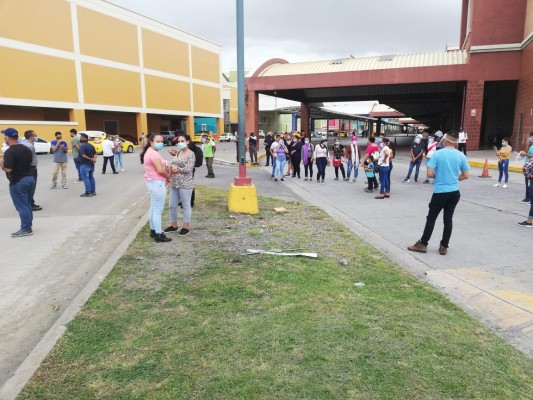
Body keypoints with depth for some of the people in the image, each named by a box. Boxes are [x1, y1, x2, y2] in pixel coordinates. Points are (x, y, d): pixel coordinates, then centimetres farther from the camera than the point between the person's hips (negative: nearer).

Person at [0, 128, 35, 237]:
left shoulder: (9, 151, -18)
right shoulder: (26, 149, 7)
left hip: (18, 182, -8)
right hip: (29, 178, 8)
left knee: (22, 207, 0)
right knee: (27, 205, 16)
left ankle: (26, 229, 6)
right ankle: (28, 225, 24)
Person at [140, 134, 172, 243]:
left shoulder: (149, 152, 15)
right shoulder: (154, 153, -18)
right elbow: (160, 170, -23)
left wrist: (166, 177, 2)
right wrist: (169, 177, -6)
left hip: (152, 182, 11)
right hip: (157, 183, -11)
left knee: (153, 208, 19)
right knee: (158, 211, -4)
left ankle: (153, 230, 30)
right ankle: (159, 235, 3)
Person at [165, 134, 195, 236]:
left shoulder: (191, 154, -10)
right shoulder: (178, 153, 13)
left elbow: (188, 169, -18)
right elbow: (173, 165, 18)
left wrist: (177, 169, -9)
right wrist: (171, 168, -2)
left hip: (185, 184, -8)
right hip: (174, 184, 8)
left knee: (186, 206, 5)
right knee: (172, 205, 13)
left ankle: (186, 227, 16)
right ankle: (174, 225, 29)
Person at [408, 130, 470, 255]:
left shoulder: (437, 154, -10)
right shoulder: (461, 156, 0)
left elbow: (430, 174, -13)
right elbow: (465, 176, 3)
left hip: (440, 192, -3)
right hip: (454, 192, 3)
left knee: (431, 218, 6)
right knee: (448, 219, 9)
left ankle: (423, 244, 12)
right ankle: (444, 247, 14)